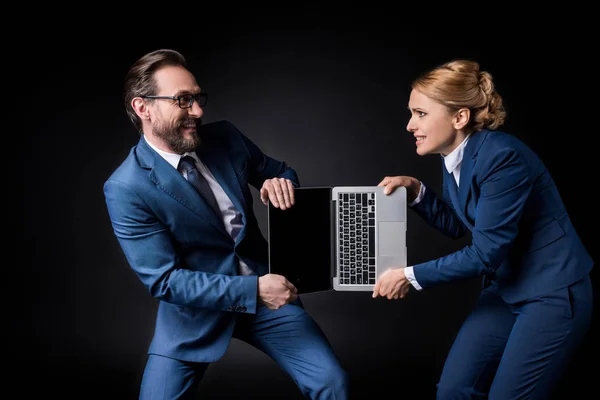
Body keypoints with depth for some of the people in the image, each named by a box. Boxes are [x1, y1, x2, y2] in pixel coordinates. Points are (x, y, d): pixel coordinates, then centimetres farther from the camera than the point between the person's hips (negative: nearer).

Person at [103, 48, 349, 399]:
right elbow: (163, 280, -20)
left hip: (264, 285, 3)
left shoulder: (225, 137, -4)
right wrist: (252, 291, -27)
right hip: (196, 309, -3)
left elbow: (281, 172, 12)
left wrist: (281, 184, -14)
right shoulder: (126, 188, -17)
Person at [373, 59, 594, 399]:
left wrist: (411, 276, -18)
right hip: (505, 288, 9)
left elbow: (485, 253, -24)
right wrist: (416, 190, -1)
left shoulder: (501, 156, -26)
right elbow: (457, 225, 15)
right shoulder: (454, 156, 0)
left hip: (552, 293, -8)